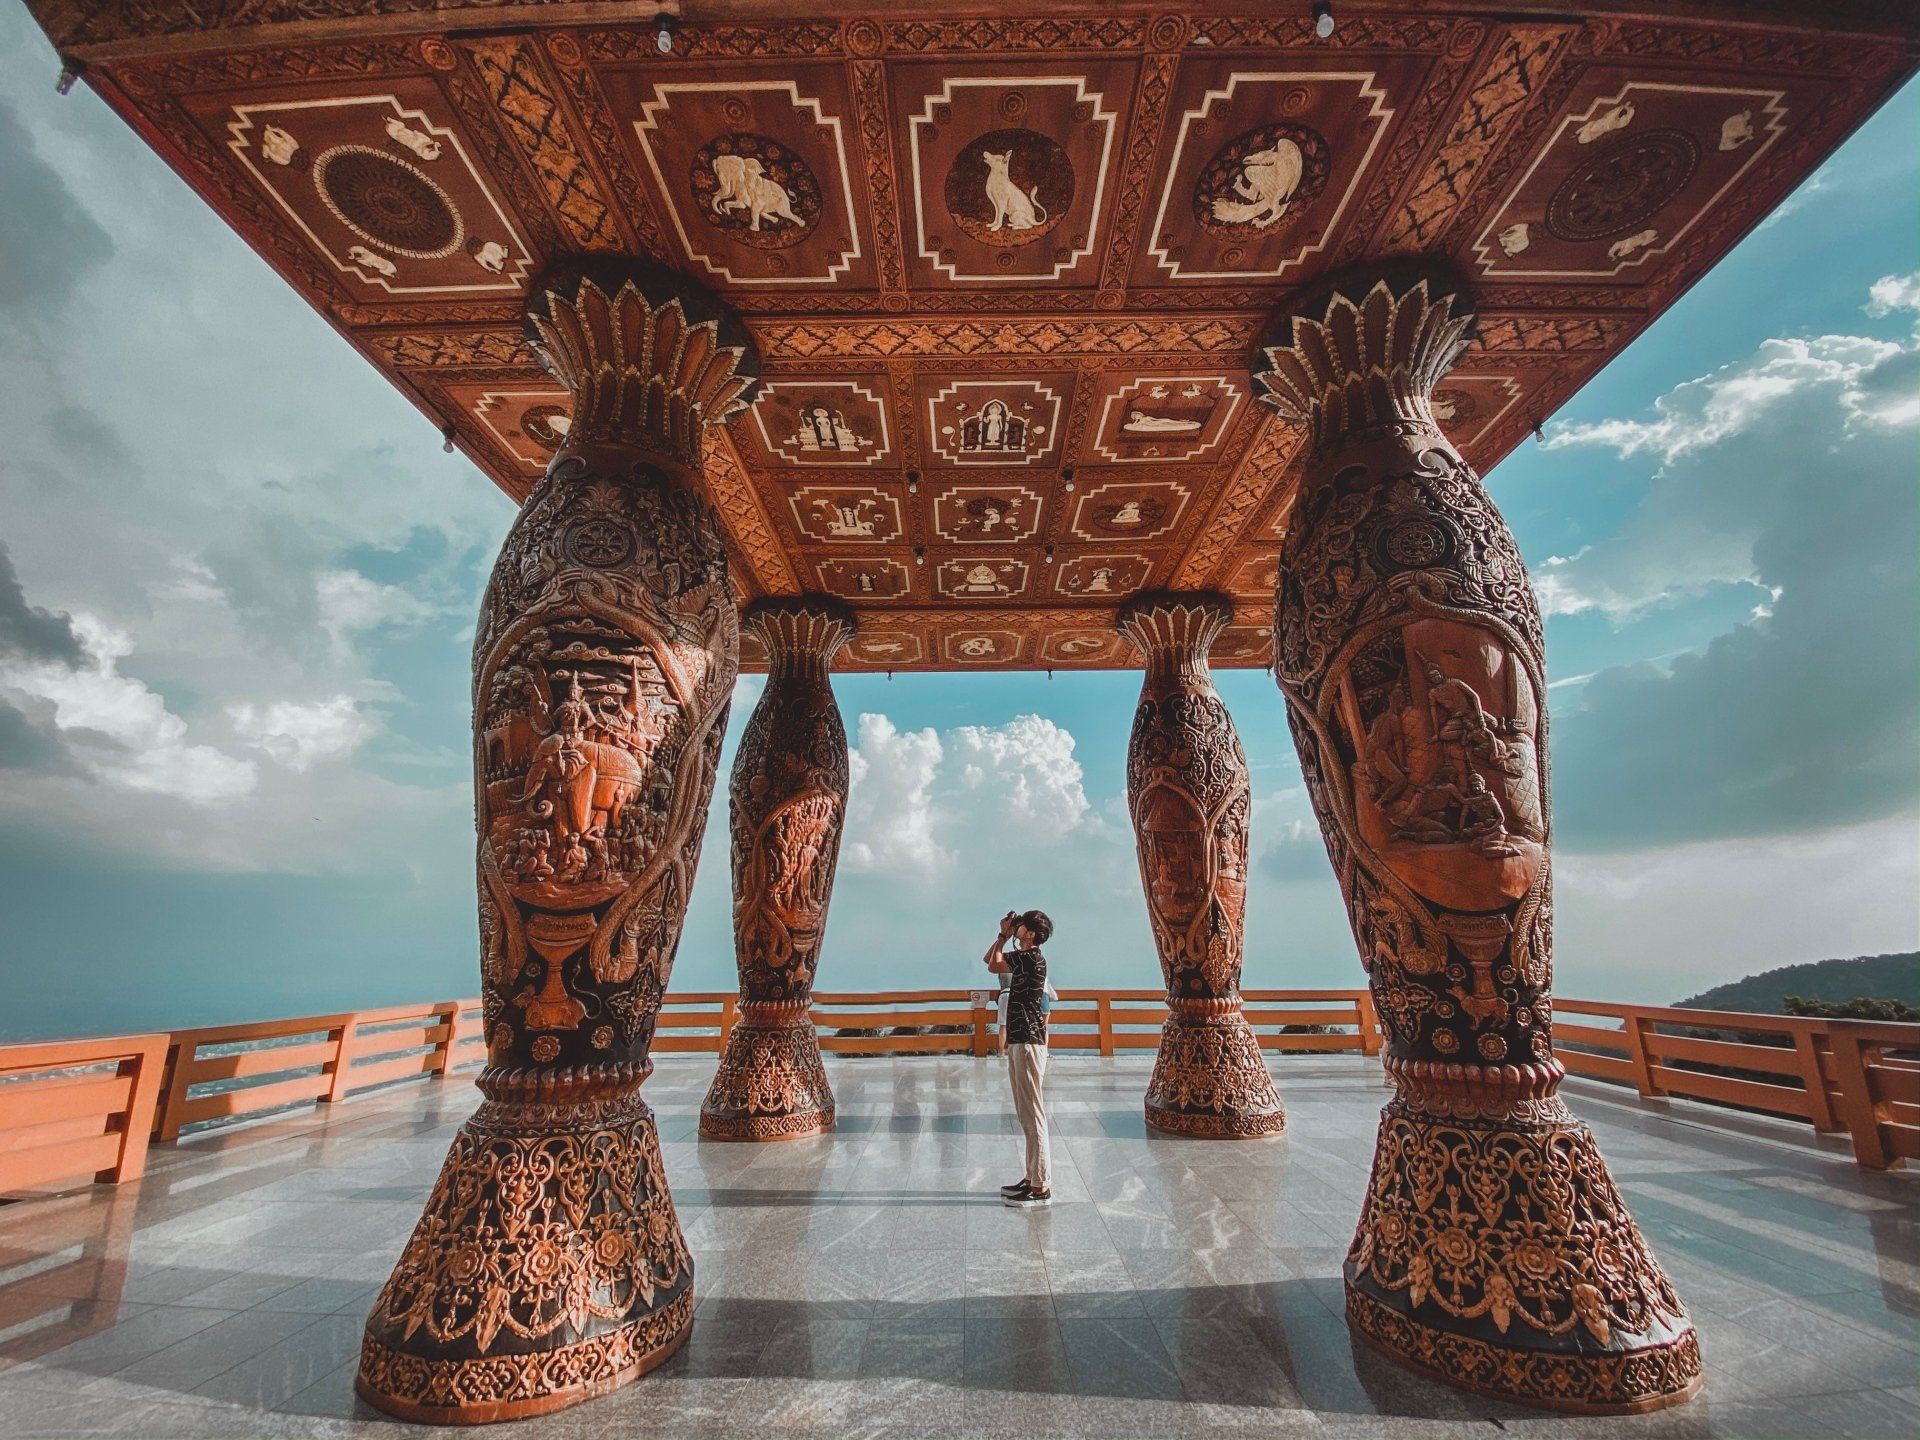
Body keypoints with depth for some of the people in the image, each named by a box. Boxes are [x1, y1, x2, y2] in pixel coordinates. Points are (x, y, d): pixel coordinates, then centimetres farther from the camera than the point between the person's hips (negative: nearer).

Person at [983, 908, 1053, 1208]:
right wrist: (1003, 934, 12)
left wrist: (1004, 936, 2)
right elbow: (989, 959, 22)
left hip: (1028, 1044, -10)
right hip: (1018, 1042, 10)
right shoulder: (1023, 957, 12)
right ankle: (1033, 1178, 25)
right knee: (1026, 1115, 16)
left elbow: (993, 965, -9)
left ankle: (1041, 1188, 3)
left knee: (1032, 1115, -4)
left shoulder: (1032, 958, -15)